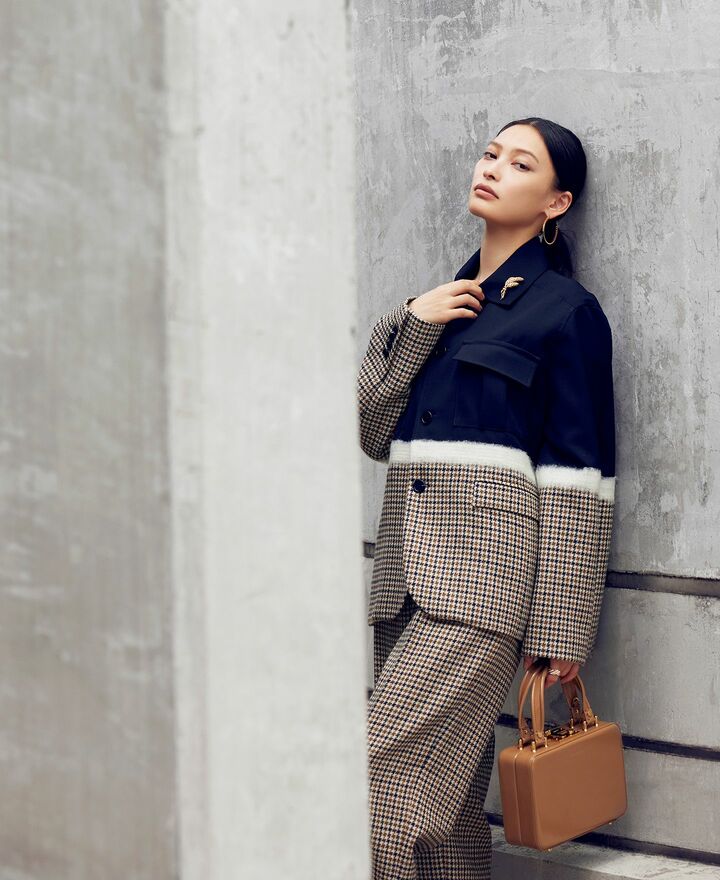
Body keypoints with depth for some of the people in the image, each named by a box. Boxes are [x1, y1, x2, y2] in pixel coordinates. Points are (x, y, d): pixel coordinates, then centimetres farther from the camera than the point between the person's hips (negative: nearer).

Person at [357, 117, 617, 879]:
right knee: (443, 785, 6)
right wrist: (412, 326, -1)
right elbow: (373, 431, 12)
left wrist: (561, 628, -9)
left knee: (390, 768, -15)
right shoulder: (447, 301, 19)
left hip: (485, 567, -6)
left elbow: (576, 479, -5)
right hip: (407, 564, 7)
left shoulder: (566, 310, -1)